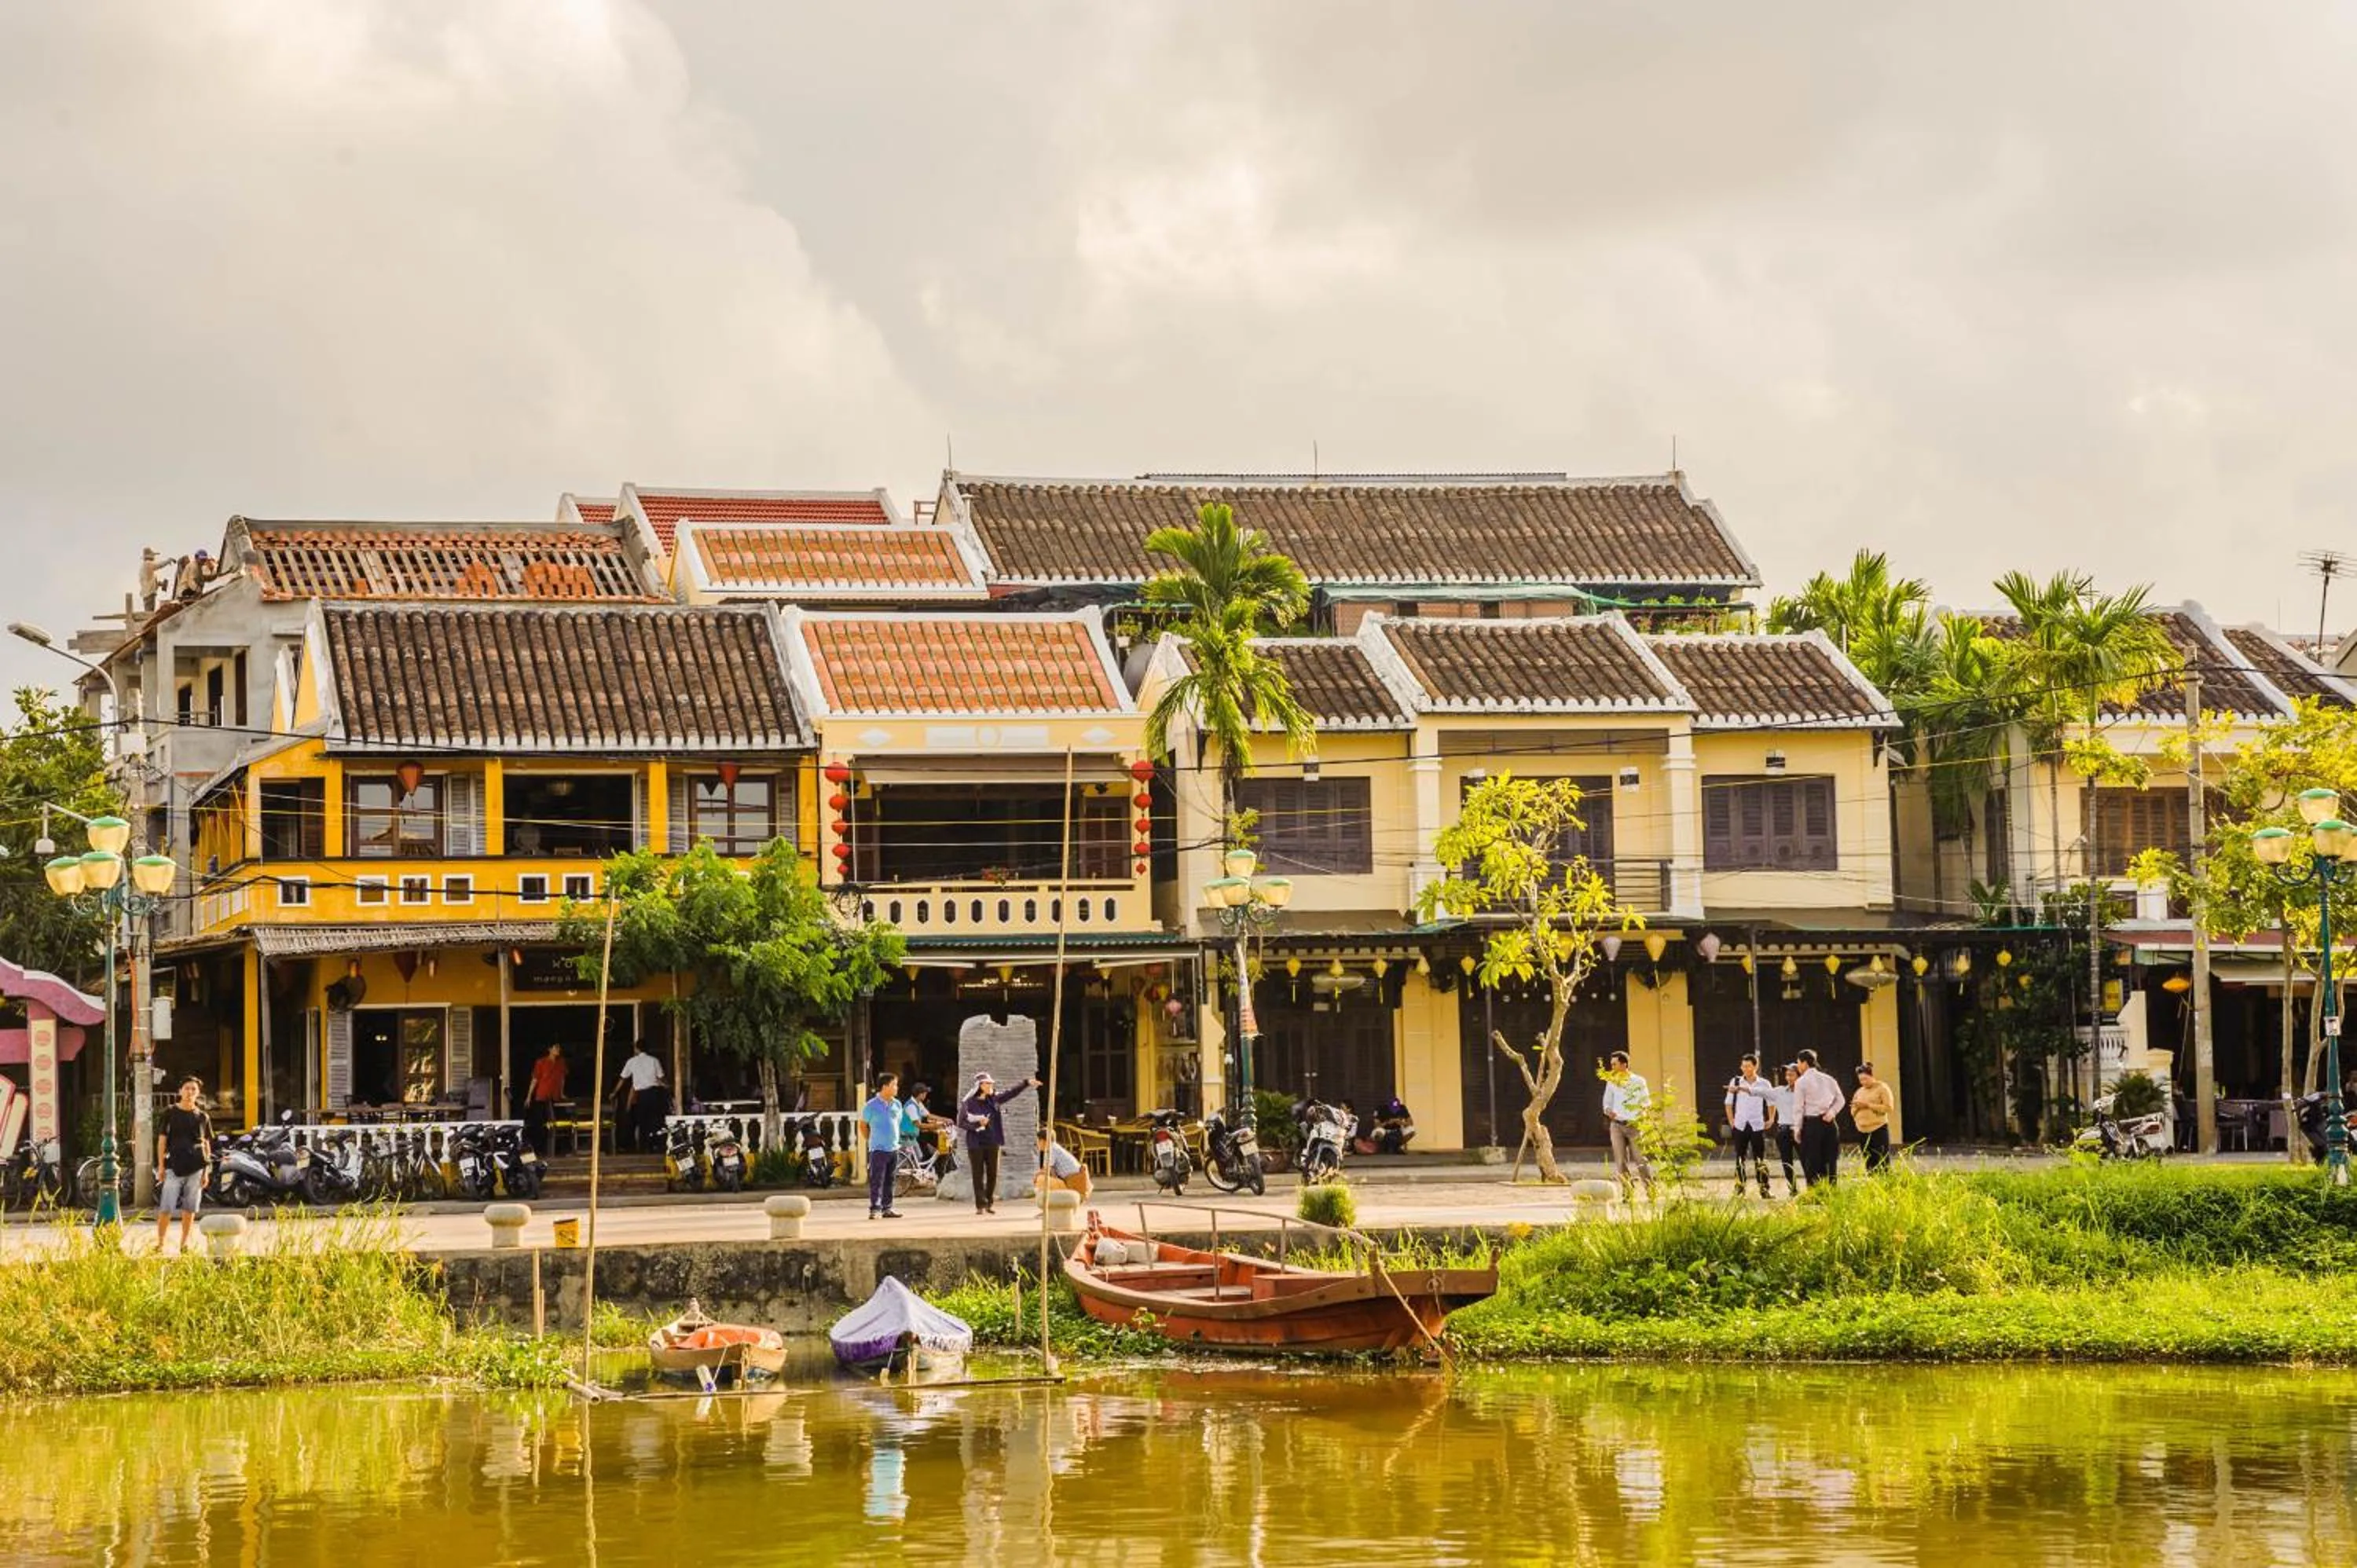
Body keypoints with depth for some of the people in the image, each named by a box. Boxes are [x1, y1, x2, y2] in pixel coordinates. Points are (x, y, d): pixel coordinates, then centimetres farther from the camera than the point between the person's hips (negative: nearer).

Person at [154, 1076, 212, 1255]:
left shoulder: (202, 1117, 11)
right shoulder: (170, 1112, 4)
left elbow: (207, 1144, 13)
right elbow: (162, 1140, 4)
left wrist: (206, 1171, 7)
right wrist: (161, 1166, -2)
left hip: (195, 1167, 2)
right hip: (174, 1166, -2)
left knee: (189, 1209, 5)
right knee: (166, 1208, -7)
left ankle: (184, 1244, 12)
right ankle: (159, 1243, -1)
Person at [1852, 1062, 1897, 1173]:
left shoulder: (1882, 1088, 0)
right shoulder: (1860, 1092, 17)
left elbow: (1889, 1108, -10)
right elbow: (1853, 1112, 22)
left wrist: (1868, 1105, -14)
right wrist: (1856, 1107, -2)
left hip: (1878, 1130, -6)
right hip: (1863, 1131, 6)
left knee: (1882, 1162, -9)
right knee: (1869, 1164, 6)